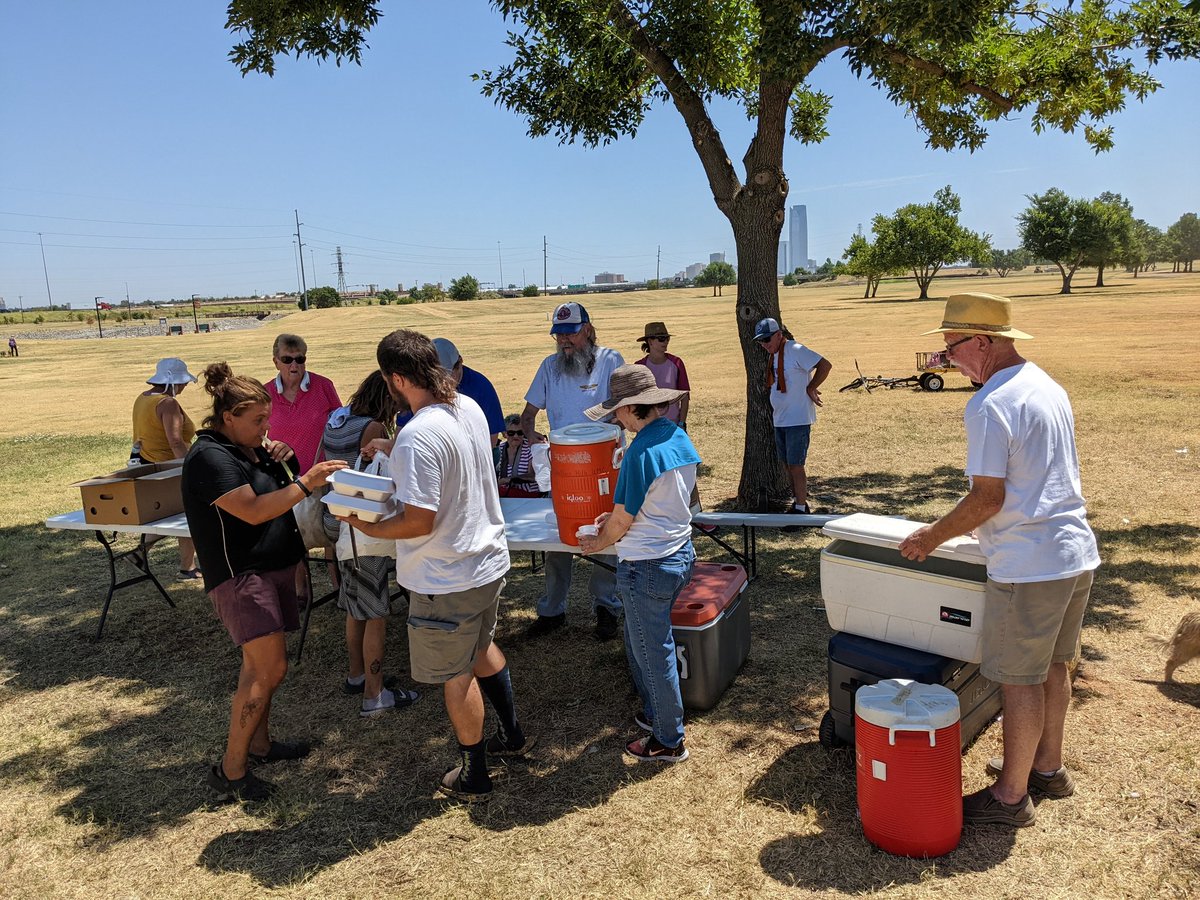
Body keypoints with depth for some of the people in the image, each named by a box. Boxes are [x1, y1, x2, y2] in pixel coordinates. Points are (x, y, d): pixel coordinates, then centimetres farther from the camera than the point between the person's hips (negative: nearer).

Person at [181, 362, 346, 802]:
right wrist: (307, 481, -25)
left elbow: (279, 496, 22)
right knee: (268, 668, -13)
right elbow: (254, 511, -24)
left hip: (271, 567, 9)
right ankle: (230, 770, -2)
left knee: (262, 665, 16)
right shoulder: (210, 457, -16)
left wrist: (280, 459, 3)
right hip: (240, 573, -9)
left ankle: (259, 743, 30)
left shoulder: (251, 448, 12)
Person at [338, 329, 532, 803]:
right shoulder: (470, 408, -1)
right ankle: (512, 734, 47)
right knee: (482, 648, 30)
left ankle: (474, 776, 31)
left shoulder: (417, 436, -28)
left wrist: (368, 527, -11)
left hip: (447, 578, -8)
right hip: (488, 559, 8)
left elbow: (419, 522, -28)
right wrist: (394, 451, 14)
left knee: (457, 676, 12)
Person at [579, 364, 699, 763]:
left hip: (647, 567, -9)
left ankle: (669, 742, 24)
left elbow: (622, 522, -15)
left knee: (654, 654, 8)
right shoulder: (680, 438, 2)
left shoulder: (641, 452, -24)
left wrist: (596, 543, 4)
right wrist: (619, 515, 14)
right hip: (681, 553, 9)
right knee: (639, 641, 25)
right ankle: (655, 713, 41)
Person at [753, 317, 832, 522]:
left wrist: (810, 389, -12)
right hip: (780, 419, 9)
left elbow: (824, 365, -19)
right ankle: (798, 503, 28)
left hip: (798, 419, -9)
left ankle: (801, 509, 2)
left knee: (795, 465, -6)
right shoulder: (774, 356, 12)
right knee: (788, 465, 15)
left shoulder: (795, 350, -15)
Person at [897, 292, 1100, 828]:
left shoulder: (990, 405, -19)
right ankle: (1047, 768, 38)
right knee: (1052, 667, 22)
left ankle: (1011, 796, 18)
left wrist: (933, 537, -7)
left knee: (1020, 681, 3)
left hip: (1030, 566, -10)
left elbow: (987, 498, -20)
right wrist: (974, 522, 23)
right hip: (1077, 552, 10)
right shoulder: (1047, 386, 11)